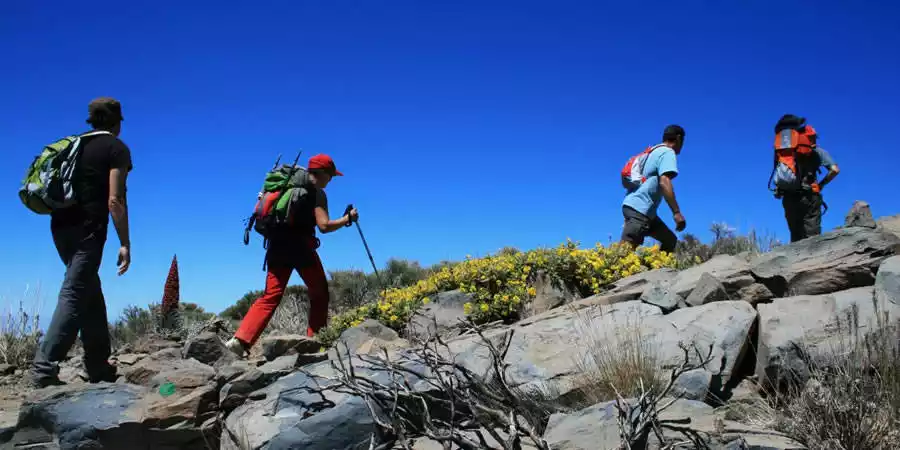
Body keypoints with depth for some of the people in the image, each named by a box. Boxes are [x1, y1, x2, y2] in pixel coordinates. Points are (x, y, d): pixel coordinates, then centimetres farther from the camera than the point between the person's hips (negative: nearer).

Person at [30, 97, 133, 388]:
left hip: (61, 225, 7)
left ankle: (99, 368, 17)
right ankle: (44, 367, -22)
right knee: (74, 295, -12)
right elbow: (115, 200, -11)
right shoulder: (117, 148, -1)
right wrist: (125, 244, -11)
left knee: (91, 294, 15)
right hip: (88, 228, -7)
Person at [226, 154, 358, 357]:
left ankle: (240, 339, -10)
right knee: (319, 294, 11)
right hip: (301, 247, -6)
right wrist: (347, 219, 2)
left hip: (277, 246, 6)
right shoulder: (317, 193, -1)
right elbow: (324, 226, -10)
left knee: (270, 296, 4)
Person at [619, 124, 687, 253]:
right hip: (639, 209, -10)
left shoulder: (653, 151, 24)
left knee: (670, 239, 15)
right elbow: (664, 182, -19)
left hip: (641, 209, 10)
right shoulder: (668, 152, -4)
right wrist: (676, 212, -22)